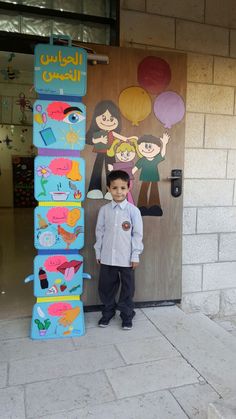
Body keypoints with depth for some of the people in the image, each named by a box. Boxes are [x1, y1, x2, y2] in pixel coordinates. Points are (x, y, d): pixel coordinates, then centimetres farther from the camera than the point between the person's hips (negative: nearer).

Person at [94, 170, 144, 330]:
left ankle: (127, 315, 31)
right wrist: (98, 253, 7)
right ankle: (108, 312, 36)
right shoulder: (104, 210, -1)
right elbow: (99, 232, 5)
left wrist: (135, 256, -5)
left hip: (126, 258, -2)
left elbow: (137, 234, -5)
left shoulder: (133, 210, -7)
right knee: (106, 286, 14)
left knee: (127, 288, 11)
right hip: (107, 257, 2)